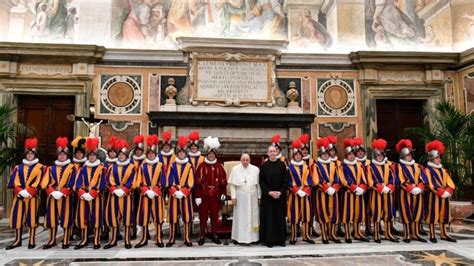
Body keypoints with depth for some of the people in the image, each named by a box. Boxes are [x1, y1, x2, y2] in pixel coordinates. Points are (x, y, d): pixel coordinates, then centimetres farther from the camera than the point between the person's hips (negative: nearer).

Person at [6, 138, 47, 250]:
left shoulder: (40, 168, 3)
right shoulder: (19, 167, 12)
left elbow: (38, 183, -7)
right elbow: (15, 182, 2)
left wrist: (27, 191, -17)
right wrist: (20, 191, -14)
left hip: (33, 196, -3)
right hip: (19, 196, 3)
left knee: (32, 217, 0)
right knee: (18, 217, 5)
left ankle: (31, 240, 8)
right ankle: (18, 240, 16)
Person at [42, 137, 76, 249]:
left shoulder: (72, 167, 1)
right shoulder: (51, 168, 11)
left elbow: (71, 183, -7)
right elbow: (47, 183, 3)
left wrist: (62, 193, -17)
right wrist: (53, 192, -13)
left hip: (65, 197, -3)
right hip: (52, 196, 3)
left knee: (66, 218, 0)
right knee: (52, 218, 8)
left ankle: (66, 241, 9)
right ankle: (52, 240, 21)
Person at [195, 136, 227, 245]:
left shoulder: (219, 166, 4)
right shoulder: (202, 166, -3)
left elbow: (223, 180, 7)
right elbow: (198, 181, -6)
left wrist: (223, 193, 2)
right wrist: (198, 196, -10)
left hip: (215, 195, 2)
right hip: (204, 195, -2)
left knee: (215, 216, 10)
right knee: (203, 216, 5)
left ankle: (214, 235, 23)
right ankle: (201, 236, 16)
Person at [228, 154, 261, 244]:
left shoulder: (255, 169, 1)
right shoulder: (235, 169, -2)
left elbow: (258, 184, 4)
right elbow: (232, 184, -2)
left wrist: (259, 197, 2)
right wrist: (233, 197, -7)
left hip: (252, 197, 1)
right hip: (240, 197, -1)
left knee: (253, 216, 7)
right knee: (240, 217, 5)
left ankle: (253, 237, 18)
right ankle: (239, 237, 15)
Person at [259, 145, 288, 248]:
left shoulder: (282, 164, 2)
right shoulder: (264, 165, 0)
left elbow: (286, 180, 0)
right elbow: (261, 181, -2)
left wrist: (281, 192, -11)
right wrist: (269, 192, -13)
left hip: (280, 195, 1)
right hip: (267, 196, -1)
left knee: (280, 217, 6)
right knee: (269, 217, 2)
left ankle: (281, 239, 16)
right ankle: (269, 240, 10)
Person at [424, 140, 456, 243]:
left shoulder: (443, 170, 16)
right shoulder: (428, 169, -7)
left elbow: (450, 183, 8)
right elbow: (431, 184, -17)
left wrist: (448, 192, -9)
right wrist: (441, 192, -22)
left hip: (445, 195, 7)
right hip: (434, 196, -7)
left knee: (444, 214, 13)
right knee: (433, 214, -3)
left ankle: (443, 234, 23)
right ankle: (432, 235, 4)